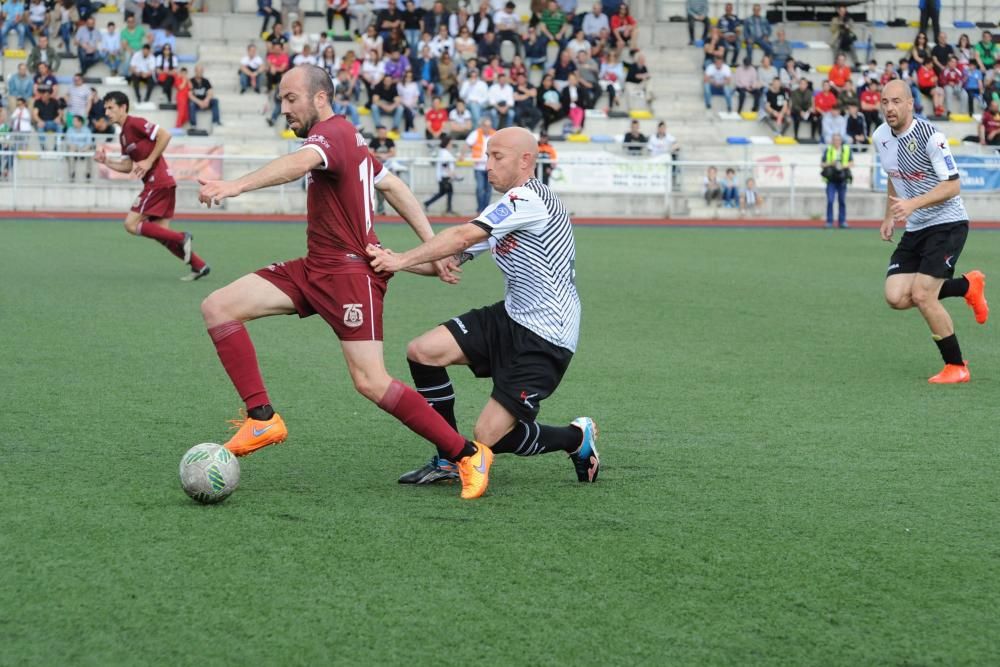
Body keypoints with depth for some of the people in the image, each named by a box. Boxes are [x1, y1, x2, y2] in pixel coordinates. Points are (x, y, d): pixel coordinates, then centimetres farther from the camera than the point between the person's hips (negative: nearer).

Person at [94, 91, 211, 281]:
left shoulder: (135, 123, -9)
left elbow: (164, 135, -18)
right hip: (163, 182, 10)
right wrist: (105, 161, 8)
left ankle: (181, 238, -11)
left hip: (157, 182, -10)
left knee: (131, 224, -9)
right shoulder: (123, 135, 19)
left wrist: (149, 162, -18)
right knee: (162, 233, 8)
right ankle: (199, 266, 9)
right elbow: (127, 166, 21)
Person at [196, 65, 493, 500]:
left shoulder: (331, 132, -14)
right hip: (315, 268, 10)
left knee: (370, 383, -14)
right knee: (217, 308, -3)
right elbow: (393, 186, 20)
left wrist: (236, 186, -52)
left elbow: (301, 163, -38)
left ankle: (469, 455, -2)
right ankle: (263, 419, -5)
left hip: (350, 272, -10)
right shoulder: (344, 136, 16)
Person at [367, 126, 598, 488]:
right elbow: (452, 259, 6)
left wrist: (401, 260, -24)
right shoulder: (503, 213, 11)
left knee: (488, 438, -9)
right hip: (510, 319, 9)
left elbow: (462, 237, -26)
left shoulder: (529, 199, -19)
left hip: (545, 339, -9)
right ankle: (449, 458, 8)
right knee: (422, 351, -5)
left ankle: (577, 437, 17)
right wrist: (395, 260, -10)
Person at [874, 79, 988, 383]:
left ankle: (956, 367, -1)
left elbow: (953, 185, -20)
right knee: (896, 297, -7)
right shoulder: (881, 137, 5)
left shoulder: (929, 136, -19)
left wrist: (912, 204, -30)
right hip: (915, 230, 8)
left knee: (922, 295, -18)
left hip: (947, 224, -8)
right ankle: (967, 285, 17)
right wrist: (889, 217, 15)